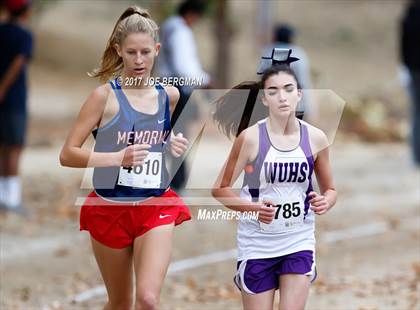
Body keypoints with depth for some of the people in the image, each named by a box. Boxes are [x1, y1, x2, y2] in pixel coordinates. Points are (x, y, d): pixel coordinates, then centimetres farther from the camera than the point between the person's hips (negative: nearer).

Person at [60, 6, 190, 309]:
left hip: (156, 207, 2)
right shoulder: (105, 96, -10)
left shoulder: (169, 95, 2)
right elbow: (68, 154, -13)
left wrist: (175, 145, 0)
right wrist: (117, 157, -26)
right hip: (110, 207, -2)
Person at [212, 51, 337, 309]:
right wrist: (254, 207, -21)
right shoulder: (250, 138, -10)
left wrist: (326, 201, -13)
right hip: (257, 245, -1)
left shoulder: (315, 138, -2)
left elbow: (330, 189, 11)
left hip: (299, 242, 2)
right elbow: (220, 189, -4)